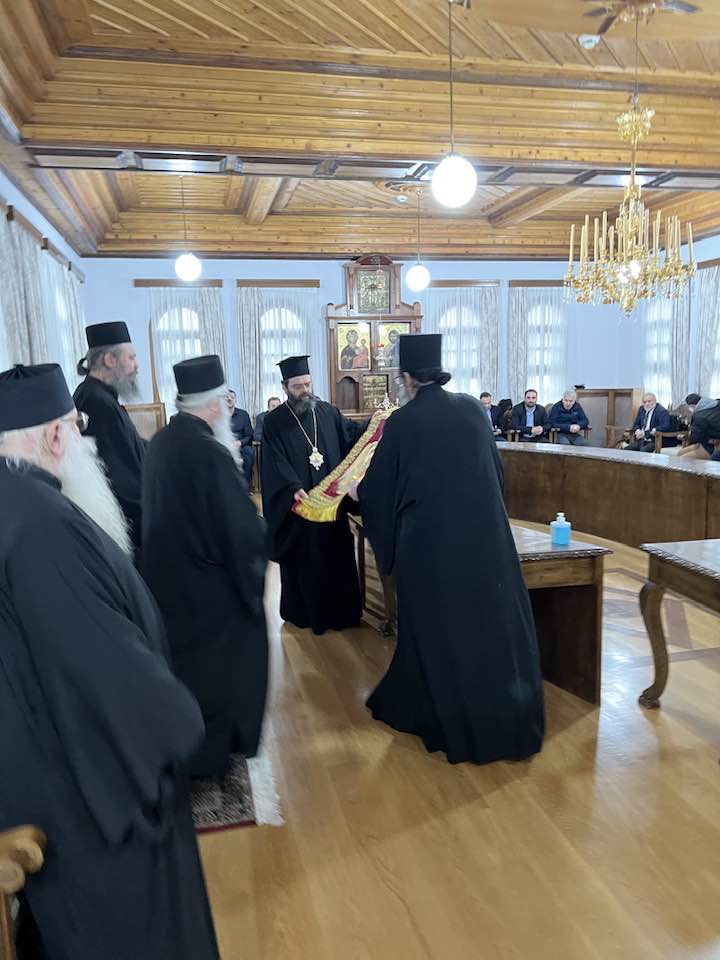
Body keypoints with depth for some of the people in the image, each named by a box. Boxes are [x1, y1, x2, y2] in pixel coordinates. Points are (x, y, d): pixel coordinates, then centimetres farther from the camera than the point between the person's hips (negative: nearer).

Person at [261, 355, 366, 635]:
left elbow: (350, 433, 20)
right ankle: (303, 612, 21)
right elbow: (275, 463, -15)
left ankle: (339, 611, 23)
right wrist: (293, 488, -30)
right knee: (303, 560, 7)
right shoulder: (274, 422, -6)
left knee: (336, 555, 11)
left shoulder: (328, 412, 7)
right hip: (297, 503, -4)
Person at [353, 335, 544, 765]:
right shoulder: (473, 408, 3)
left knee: (436, 629, 13)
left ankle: (445, 718, 27)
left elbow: (379, 488, 2)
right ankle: (510, 722, 21)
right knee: (495, 623, 11)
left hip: (429, 541, -3)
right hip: (485, 533, 3)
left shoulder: (401, 423, -7)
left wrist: (356, 491, 23)